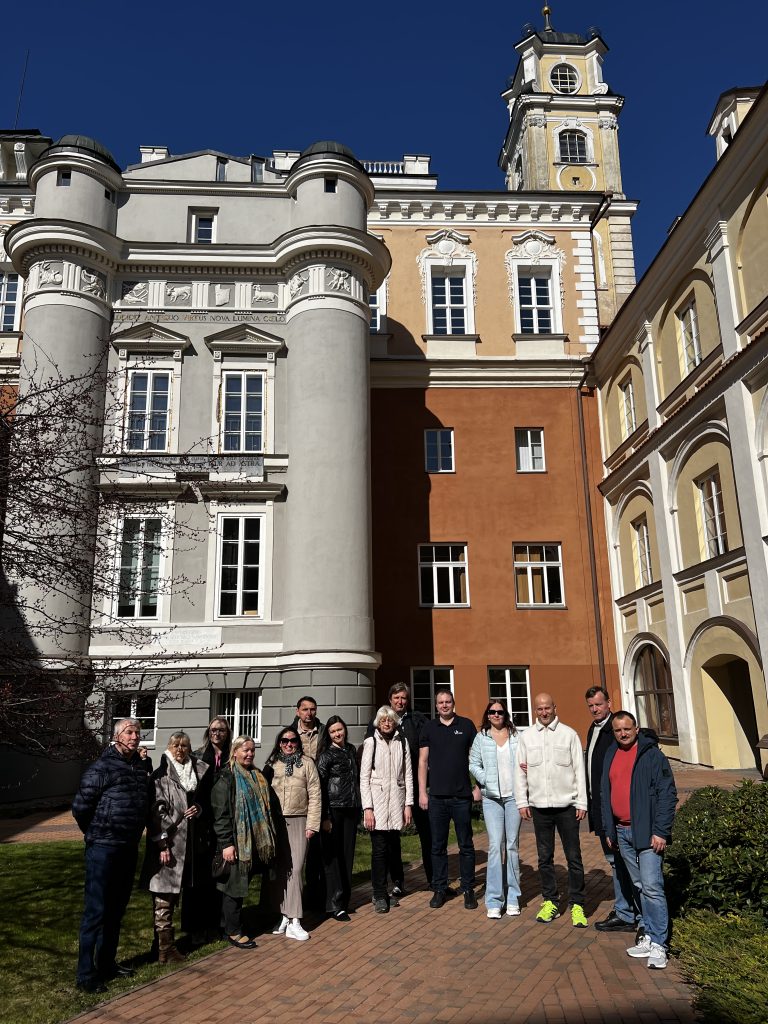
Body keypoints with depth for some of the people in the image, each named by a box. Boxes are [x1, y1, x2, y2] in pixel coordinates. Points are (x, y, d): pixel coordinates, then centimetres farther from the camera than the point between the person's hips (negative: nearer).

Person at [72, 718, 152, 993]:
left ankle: (107, 962, 30)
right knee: (96, 911, 0)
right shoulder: (102, 768, -13)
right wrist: (96, 835, 1)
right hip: (103, 849, -7)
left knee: (116, 910, 17)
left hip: (129, 849, 7)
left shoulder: (141, 769, 6)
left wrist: (132, 836, 13)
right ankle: (86, 975, 11)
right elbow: (80, 807, -12)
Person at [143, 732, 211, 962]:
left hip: (194, 841, 5)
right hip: (169, 843, -5)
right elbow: (156, 811, -10)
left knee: (195, 889, 14)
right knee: (165, 897, -4)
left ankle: (194, 930, 32)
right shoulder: (161, 776, -4)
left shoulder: (200, 773, 10)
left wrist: (200, 809, -3)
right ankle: (165, 948, 2)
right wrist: (162, 843, -17)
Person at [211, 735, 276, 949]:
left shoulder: (257, 776, 12)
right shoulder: (226, 777, -10)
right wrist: (226, 843, -19)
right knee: (235, 885, 0)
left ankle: (230, 924, 24)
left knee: (243, 883, 12)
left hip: (254, 842, 7)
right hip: (235, 842, -7)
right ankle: (233, 932, 11)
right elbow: (220, 813, -14)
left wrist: (266, 840, 16)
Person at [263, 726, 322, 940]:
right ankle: (284, 916, 15)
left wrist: (312, 824, -5)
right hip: (274, 822, 2)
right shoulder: (272, 764, 7)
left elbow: (315, 795, 0)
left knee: (294, 869, -7)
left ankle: (293, 922, -3)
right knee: (279, 870, 4)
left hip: (298, 822, -2)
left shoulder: (307, 763, 2)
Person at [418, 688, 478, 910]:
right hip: (437, 796, 1)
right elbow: (423, 761, 6)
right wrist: (422, 791, 1)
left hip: (462, 795, -1)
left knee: (466, 845, 6)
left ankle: (468, 889, 18)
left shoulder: (466, 725, 2)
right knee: (438, 846, 9)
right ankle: (439, 889, 20)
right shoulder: (429, 728, 5)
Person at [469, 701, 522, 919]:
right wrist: (485, 779, -8)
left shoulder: (516, 736, 6)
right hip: (491, 797, -1)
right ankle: (494, 901, 2)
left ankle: (512, 897, 19)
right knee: (495, 845, -6)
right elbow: (473, 764, 6)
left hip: (513, 796, 1)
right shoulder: (481, 738, 6)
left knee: (512, 845, 7)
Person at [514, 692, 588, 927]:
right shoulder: (526, 736, 3)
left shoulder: (569, 734, -2)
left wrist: (582, 802, -4)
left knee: (573, 857, 4)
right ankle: (550, 902, 24)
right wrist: (522, 801, 2)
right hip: (539, 806, 2)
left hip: (566, 805, -2)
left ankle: (577, 905, 16)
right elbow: (520, 771, 6)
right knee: (544, 857, 11)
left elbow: (579, 770, -1)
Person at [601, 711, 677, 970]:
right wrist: (609, 830, 15)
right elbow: (605, 794, 17)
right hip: (622, 833, 6)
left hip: (647, 832, -6)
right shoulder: (611, 756, 11)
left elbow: (667, 795, -11)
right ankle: (649, 935, 23)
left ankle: (658, 944, 0)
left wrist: (661, 831, -16)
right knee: (640, 887, 13)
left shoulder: (652, 755, -8)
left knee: (652, 887, -8)